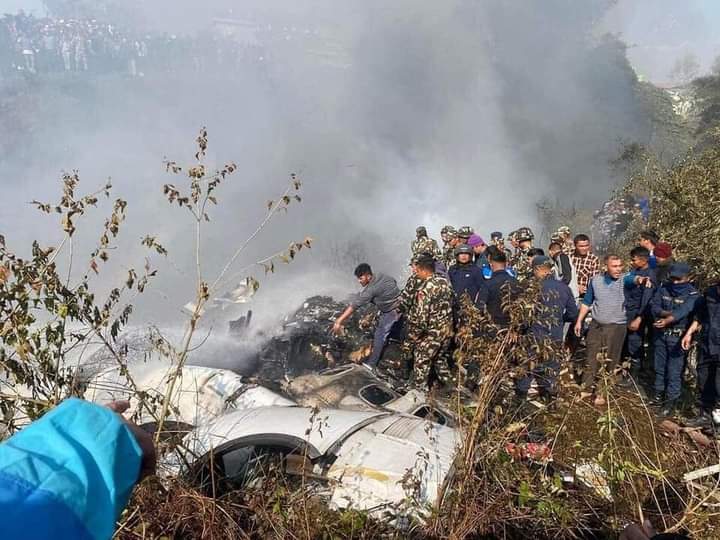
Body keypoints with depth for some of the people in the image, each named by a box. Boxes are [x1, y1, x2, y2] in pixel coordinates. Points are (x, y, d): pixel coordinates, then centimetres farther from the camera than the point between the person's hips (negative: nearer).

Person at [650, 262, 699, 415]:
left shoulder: (692, 294, -12)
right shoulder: (664, 288, 1)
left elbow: (683, 311, -28)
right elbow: (654, 306, -5)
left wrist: (668, 320, -44)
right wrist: (666, 313, -25)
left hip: (678, 337, -4)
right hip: (660, 334, 5)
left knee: (674, 370, 0)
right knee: (660, 366, 16)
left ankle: (671, 399, 11)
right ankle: (659, 393, 31)